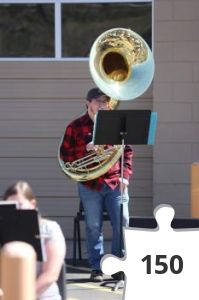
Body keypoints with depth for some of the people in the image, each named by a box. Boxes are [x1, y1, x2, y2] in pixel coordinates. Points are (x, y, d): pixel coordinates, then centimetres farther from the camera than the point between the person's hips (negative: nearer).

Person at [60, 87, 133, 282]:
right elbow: (65, 155, 2)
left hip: (115, 183, 1)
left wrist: (126, 176, 0)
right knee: (93, 227, 1)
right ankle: (96, 268, 7)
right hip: (90, 184, -1)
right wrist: (86, 149, -13)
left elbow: (127, 151, 12)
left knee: (122, 224, -3)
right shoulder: (76, 127, 5)